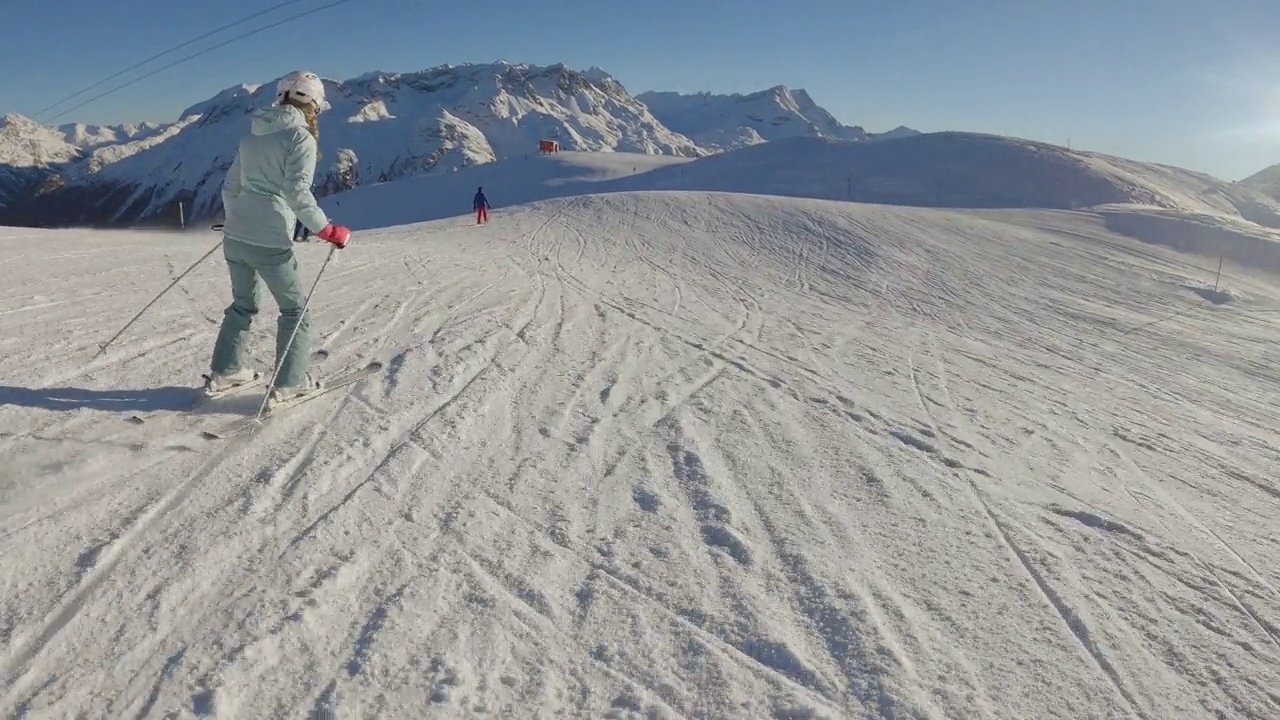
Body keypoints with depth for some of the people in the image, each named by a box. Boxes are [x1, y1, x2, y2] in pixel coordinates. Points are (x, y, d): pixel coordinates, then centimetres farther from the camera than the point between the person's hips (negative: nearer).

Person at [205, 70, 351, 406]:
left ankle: (225, 370, 30)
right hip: (269, 242, -7)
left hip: (234, 236, 7)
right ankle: (290, 382, 8)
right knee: (294, 309, 8)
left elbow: (231, 185, 20)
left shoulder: (252, 134, 15)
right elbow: (297, 192, -19)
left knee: (243, 305, 24)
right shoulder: (301, 138, -8)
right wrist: (327, 230, -15)